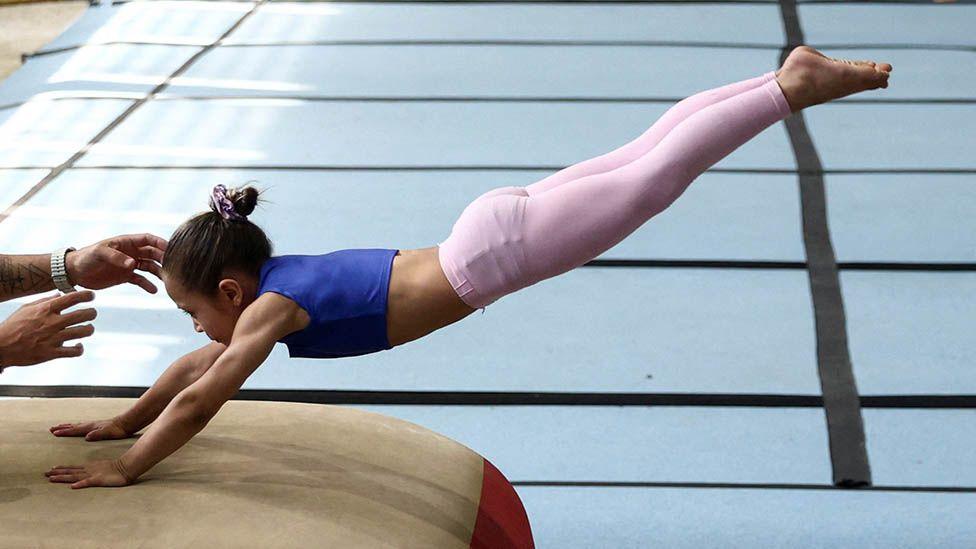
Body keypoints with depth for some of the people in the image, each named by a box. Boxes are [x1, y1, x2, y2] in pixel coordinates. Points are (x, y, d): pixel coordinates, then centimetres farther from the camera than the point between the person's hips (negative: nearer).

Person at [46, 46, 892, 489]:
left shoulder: (271, 306, -12)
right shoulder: (274, 278, 12)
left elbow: (201, 399, -16)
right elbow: (198, 367, 25)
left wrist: (125, 469, -8)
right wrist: (120, 422, 26)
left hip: (493, 249, -6)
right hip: (492, 231, 7)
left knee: (651, 180, -5)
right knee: (643, 160, 11)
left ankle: (792, 86, -3)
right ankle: (788, 81, 16)